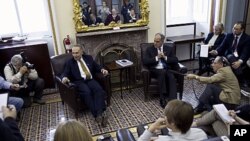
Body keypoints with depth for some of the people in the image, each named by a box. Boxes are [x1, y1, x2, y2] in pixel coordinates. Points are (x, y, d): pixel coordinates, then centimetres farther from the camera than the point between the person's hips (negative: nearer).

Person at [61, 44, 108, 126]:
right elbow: (65, 73, 3)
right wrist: (64, 78, -22)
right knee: (86, 92, -35)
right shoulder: (70, 62, 12)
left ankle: (100, 113, -40)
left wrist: (102, 70, 0)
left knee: (99, 90, -30)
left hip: (90, 80, 2)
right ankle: (97, 114, -38)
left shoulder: (88, 58, 18)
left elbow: (96, 67, 23)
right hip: (79, 82, -2)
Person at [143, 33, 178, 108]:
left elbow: (175, 61, 5)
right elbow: (144, 62, -4)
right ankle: (162, 98, -33)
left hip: (166, 70, 2)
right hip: (155, 70, -2)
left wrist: (165, 57, -9)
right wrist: (156, 58, -12)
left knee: (172, 77, -31)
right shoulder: (149, 49, 10)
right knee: (162, 72, -35)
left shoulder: (169, 49, 15)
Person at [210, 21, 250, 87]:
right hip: (229, 56, 2)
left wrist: (240, 61, -35)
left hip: (240, 58, -2)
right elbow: (222, 46, 0)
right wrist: (216, 51, -24)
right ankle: (242, 81, -27)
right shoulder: (229, 36, 7)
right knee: (231, 57, -33)